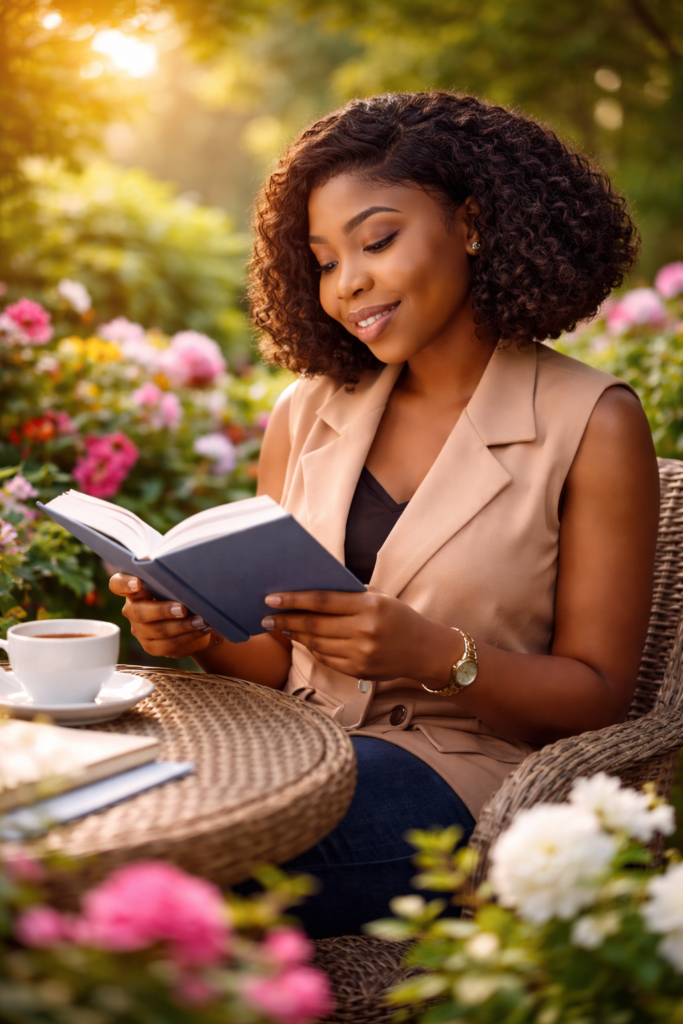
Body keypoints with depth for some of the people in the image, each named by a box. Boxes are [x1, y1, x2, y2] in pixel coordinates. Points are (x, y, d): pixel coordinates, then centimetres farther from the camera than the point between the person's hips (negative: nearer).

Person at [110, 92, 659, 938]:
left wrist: (433, 654, -20)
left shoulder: (589, 424, -2)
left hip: (460, 775, -4)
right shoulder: (308, 414, 12)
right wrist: (202, 635, -10)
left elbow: (596, 695, -3)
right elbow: (276, 658, 13)